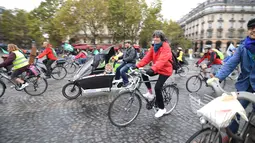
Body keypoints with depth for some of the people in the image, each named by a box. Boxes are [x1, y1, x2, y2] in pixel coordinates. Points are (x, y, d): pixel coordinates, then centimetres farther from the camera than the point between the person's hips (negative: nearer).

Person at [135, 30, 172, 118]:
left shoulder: (166, 47, -20)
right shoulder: (154, 47, 4)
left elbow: (162, 60, -35)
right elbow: (147, 57, -4)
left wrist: (153, 69, -49)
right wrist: (138, 65, -16)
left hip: (165, 70, -7)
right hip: (157, 69, 7)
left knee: (157, 88, -16)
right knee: (144, 74, -12)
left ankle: (162, 109, 6)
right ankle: (150, 93, 5)